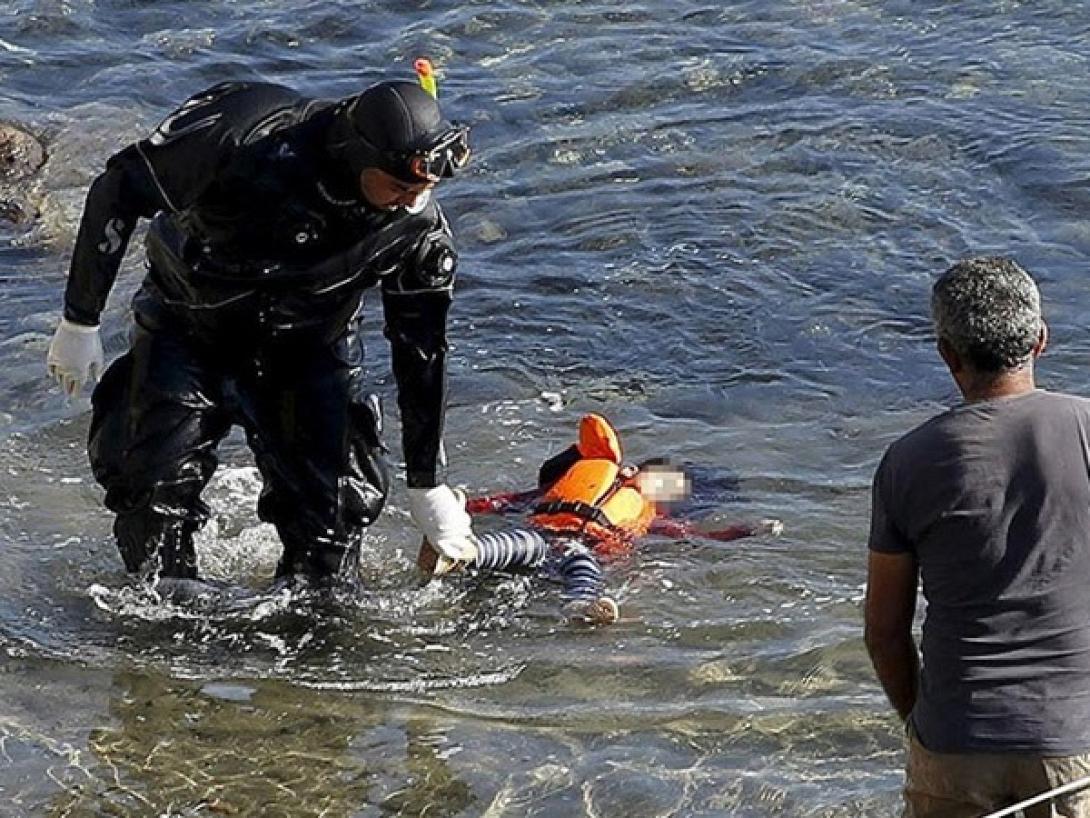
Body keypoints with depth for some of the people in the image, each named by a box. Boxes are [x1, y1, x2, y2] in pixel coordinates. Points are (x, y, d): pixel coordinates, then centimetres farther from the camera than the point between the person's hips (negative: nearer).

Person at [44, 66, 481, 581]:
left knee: (340, 504, -8)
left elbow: (421, 353, -9)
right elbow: (117, 192, -20)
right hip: (188, 330, -2)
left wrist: (426, 485, -2)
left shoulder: (419, 230, -23)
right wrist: (80, 321, -15)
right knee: (153, 483, -10)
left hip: (308, 349, 2)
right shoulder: (244, 138, -34)